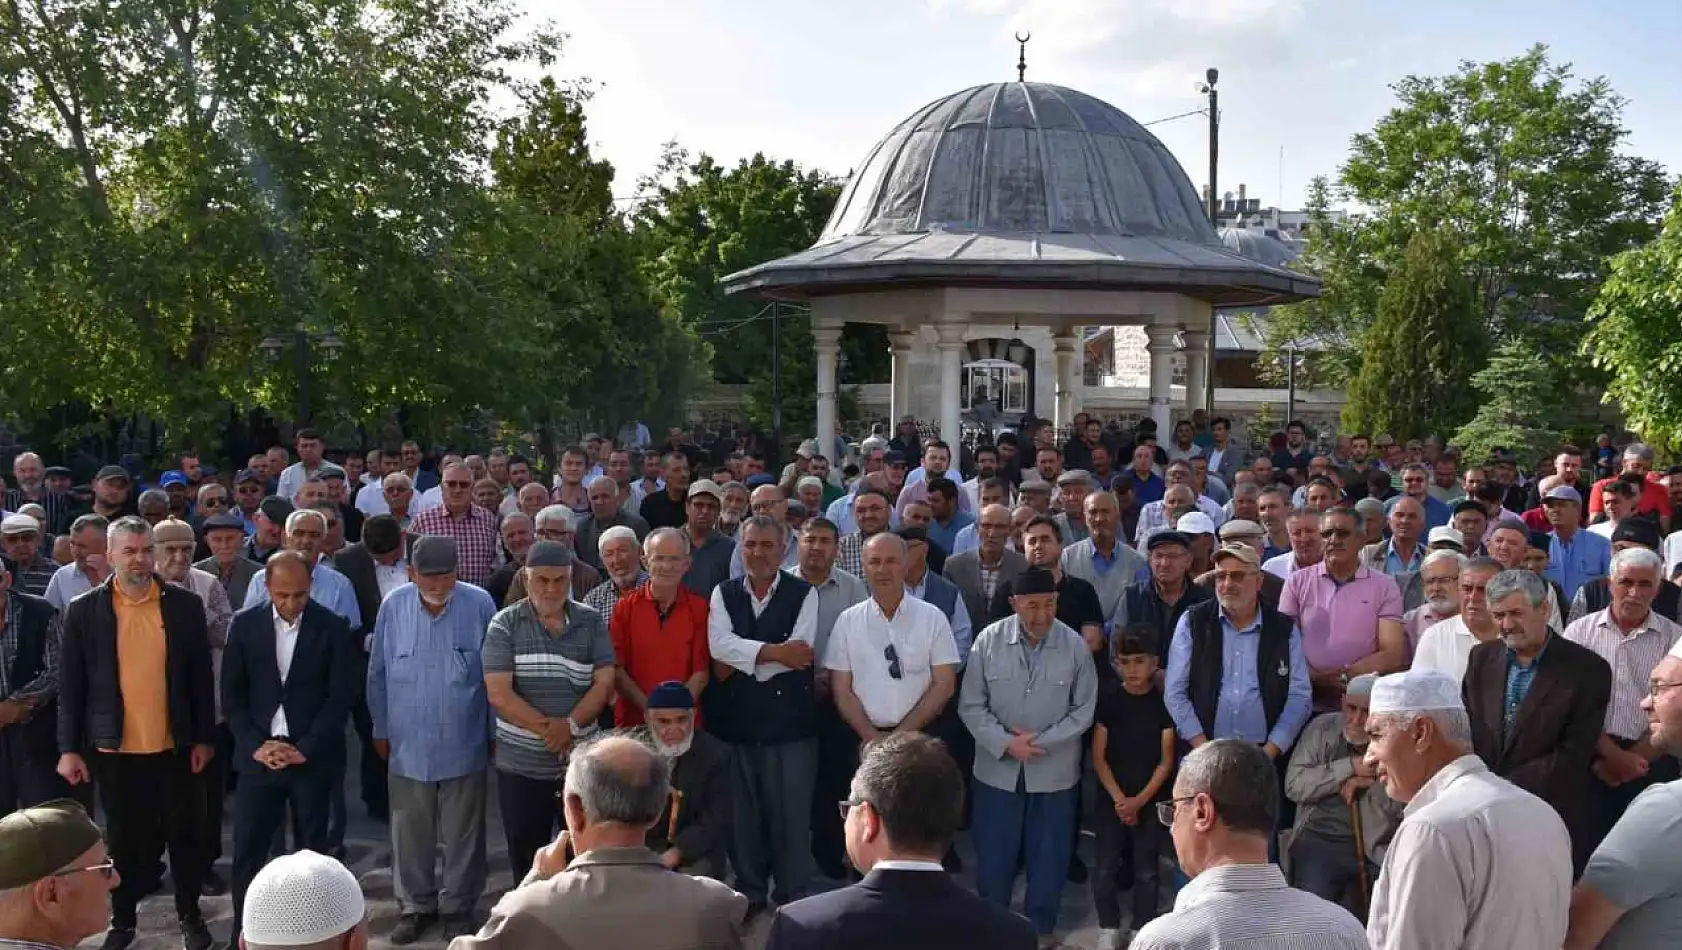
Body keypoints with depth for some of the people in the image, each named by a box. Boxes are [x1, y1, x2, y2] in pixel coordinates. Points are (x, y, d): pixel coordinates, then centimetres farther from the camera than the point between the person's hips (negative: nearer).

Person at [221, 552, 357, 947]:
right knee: (247, 851, 2)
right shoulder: (245, 625, 3)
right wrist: (255, 744, -7)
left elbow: (341, 696, -6)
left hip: (312, 758, -2)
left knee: (312, 851, 7)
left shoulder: (333, 628, -4)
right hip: (259, 755, 2)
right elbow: (232, 694, 4)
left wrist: (305, 749, -12)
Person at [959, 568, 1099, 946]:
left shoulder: (1075, 645, -9)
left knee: (1049, 854, 12)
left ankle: (1042, 926, 33)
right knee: (993, 853, 11)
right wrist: (1005, 743, -16)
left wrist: (1041, 741, -13)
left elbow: (1084, 709, -4)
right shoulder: (988, 641, -9)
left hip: (1054, 771, 0)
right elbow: (971, 705, -5)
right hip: (998, 769, 0)